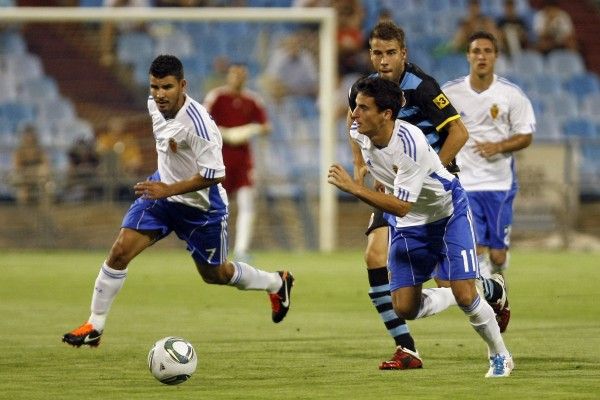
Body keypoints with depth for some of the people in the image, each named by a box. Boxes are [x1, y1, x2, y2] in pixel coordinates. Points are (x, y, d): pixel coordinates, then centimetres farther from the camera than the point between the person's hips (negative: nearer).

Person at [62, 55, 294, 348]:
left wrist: (168, 190, -31)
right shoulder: (155, 104, -8)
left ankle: (277, 283, 43)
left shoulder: (197, 123, -31)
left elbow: (214, 175, -30)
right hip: (163, 189, 5)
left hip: (201, 205, -5)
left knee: (215, 275, 15)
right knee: (120, 250, -13)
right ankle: (94, 327, -3)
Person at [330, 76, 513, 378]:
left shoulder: (410, 144, -34)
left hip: (449, 214, -6)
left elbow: (401, 207, -35)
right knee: (404, 308, -6)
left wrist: (354, 188, -41)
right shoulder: (358, 134, -14)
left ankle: (500, 356, 11)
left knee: (465, 296, -15)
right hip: (407, 226, 6)